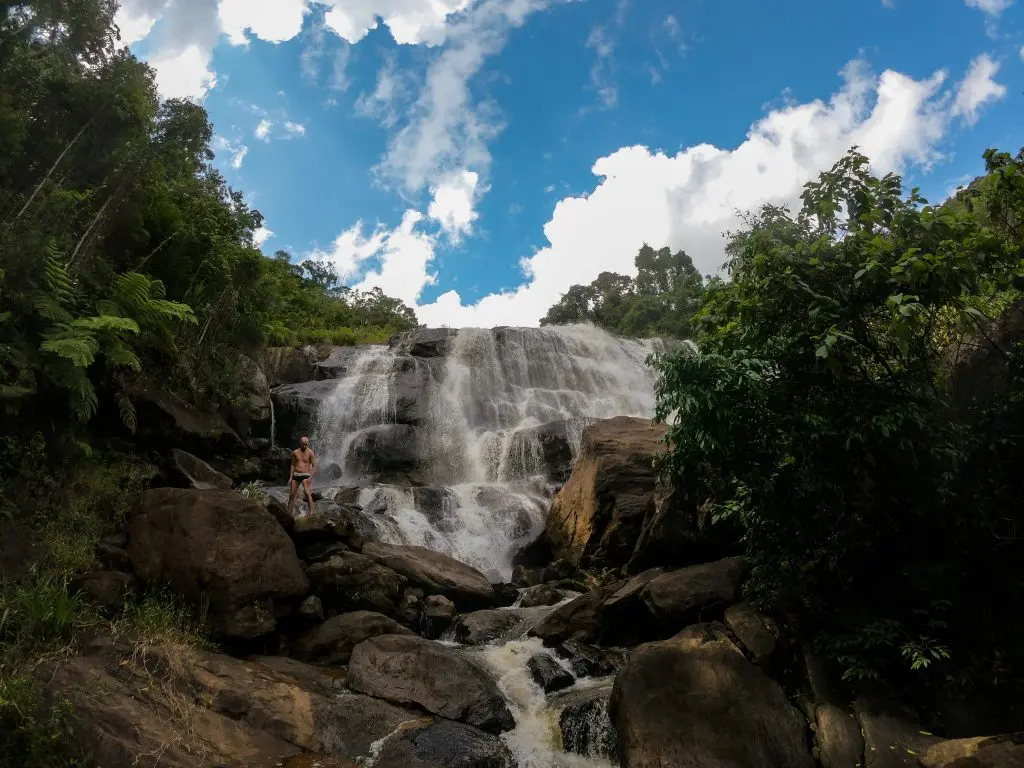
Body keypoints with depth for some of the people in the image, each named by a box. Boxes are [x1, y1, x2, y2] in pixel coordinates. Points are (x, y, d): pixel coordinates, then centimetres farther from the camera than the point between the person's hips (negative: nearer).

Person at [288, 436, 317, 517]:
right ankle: (288, 514, 19)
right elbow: (293, 465, 12)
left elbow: (314, 466, -7)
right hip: (296, 475, 4)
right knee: (292, 495, 8)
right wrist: (290, 477, 7)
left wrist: (311, 477, -18)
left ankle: (312, 512, -26)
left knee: (308, 493, -21)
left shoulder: (310, 453, -5)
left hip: (305, 475, -4)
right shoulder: (295, 452, 6)